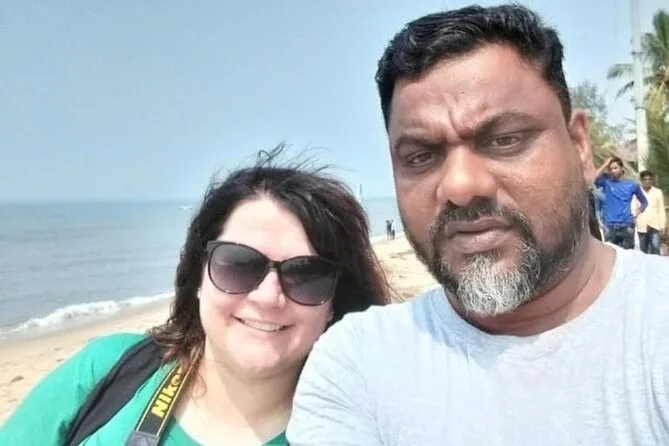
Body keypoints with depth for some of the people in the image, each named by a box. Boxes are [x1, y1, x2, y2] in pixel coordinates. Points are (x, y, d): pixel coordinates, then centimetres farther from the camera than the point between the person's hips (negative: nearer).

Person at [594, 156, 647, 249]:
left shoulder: (632, 184, 6)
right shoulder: (606, 181, 3)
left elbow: (644, 202, 17)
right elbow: (593, 180, -19)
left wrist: (636, 213, 3)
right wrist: (605, 164, -13)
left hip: (627, 224, 1)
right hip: (610, 225, -1)